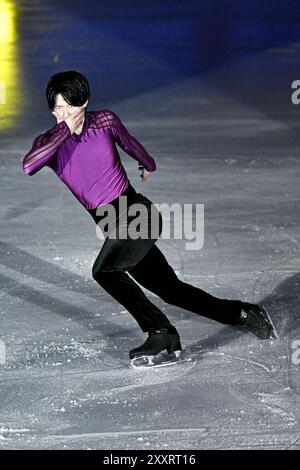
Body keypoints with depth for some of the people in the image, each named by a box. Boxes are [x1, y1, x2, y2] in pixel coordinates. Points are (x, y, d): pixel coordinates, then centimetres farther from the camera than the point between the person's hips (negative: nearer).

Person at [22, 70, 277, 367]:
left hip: (137, 212, -4)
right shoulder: (50, 141, -2)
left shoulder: (105, 121, -5)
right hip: (113, 228, 4)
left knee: (104, 270, -25)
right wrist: (66, 130, -20)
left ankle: (161, 333, -19)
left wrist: (148, 165, 35)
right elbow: (28, 166, -24)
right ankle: (242, 314, 22)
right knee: (170, 289, 8)